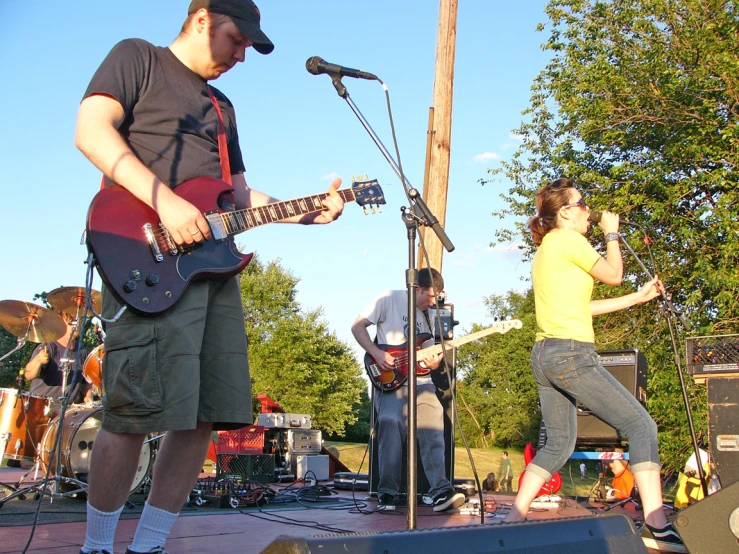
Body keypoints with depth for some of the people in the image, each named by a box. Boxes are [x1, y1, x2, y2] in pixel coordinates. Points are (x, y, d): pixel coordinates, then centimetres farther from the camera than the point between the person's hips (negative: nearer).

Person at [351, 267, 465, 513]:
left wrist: (434, 362, -3)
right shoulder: (389, 300, 2)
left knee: (433, 425, -16)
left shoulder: (429, 315, 19)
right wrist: (376, 353, -13)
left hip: (421, 381, 5)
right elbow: (357, 326, 0)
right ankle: (387, 492, -10)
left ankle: (440, 491, -20)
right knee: (391, 422, -22)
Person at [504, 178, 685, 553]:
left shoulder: (545, 249, 22)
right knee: (641, 425, -4)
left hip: (545, 355, 10)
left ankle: (514, 518, 11)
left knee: (559, 444, 15)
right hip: (572, 353, -10)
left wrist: (637, 297, 22)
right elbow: (613, 275, 0)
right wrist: (611, 233, 14)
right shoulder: (568, 239, -6)